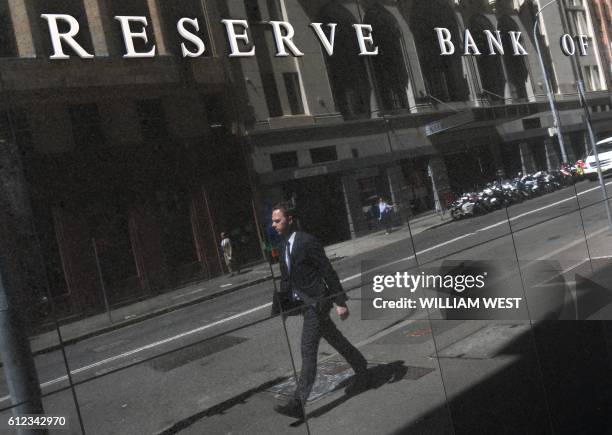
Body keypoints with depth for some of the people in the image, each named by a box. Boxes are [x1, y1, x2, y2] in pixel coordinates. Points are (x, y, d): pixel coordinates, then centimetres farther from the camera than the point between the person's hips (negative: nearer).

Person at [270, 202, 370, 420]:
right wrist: (276, 310, 13)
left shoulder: (307, 241, -16)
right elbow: (285, 282, 16)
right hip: (304, 303, 9)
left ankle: (299, 403, -7)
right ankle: (363, 373, 38)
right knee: (336, 341, 20)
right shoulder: (284, 247, 10)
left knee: (307, 350, -10)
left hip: (316, 303, -9)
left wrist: (340, 302, -16)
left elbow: (328, 272, -16)